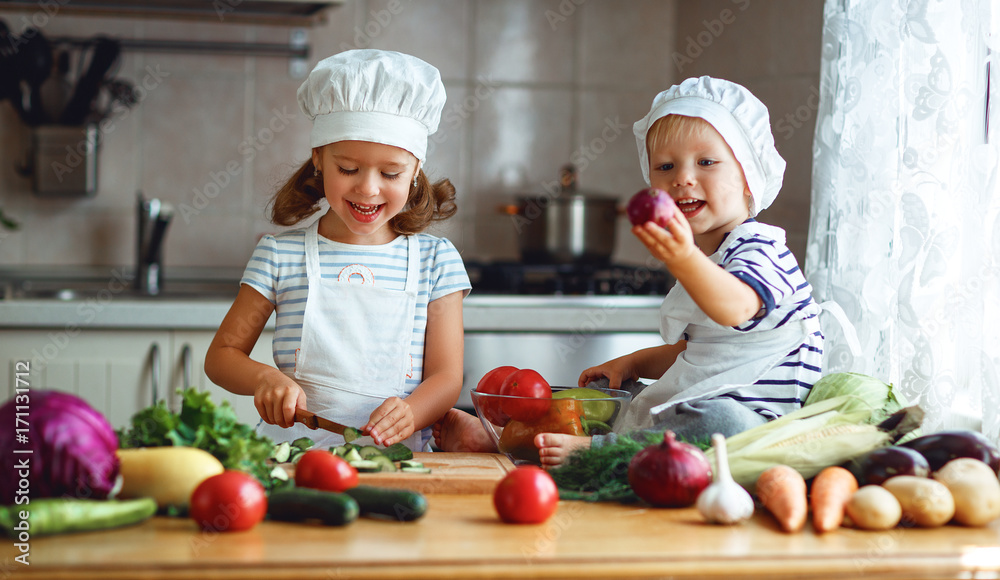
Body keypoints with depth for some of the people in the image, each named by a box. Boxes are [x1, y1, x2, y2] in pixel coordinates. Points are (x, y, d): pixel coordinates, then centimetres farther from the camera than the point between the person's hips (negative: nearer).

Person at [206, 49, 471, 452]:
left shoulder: (435, 260, 10)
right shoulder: (280, 255, 9)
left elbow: (446, 377, 5)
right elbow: (222, 355, 13)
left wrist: (410, 412, -18)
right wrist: (264, 378, -10)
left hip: (397, 459, 2)